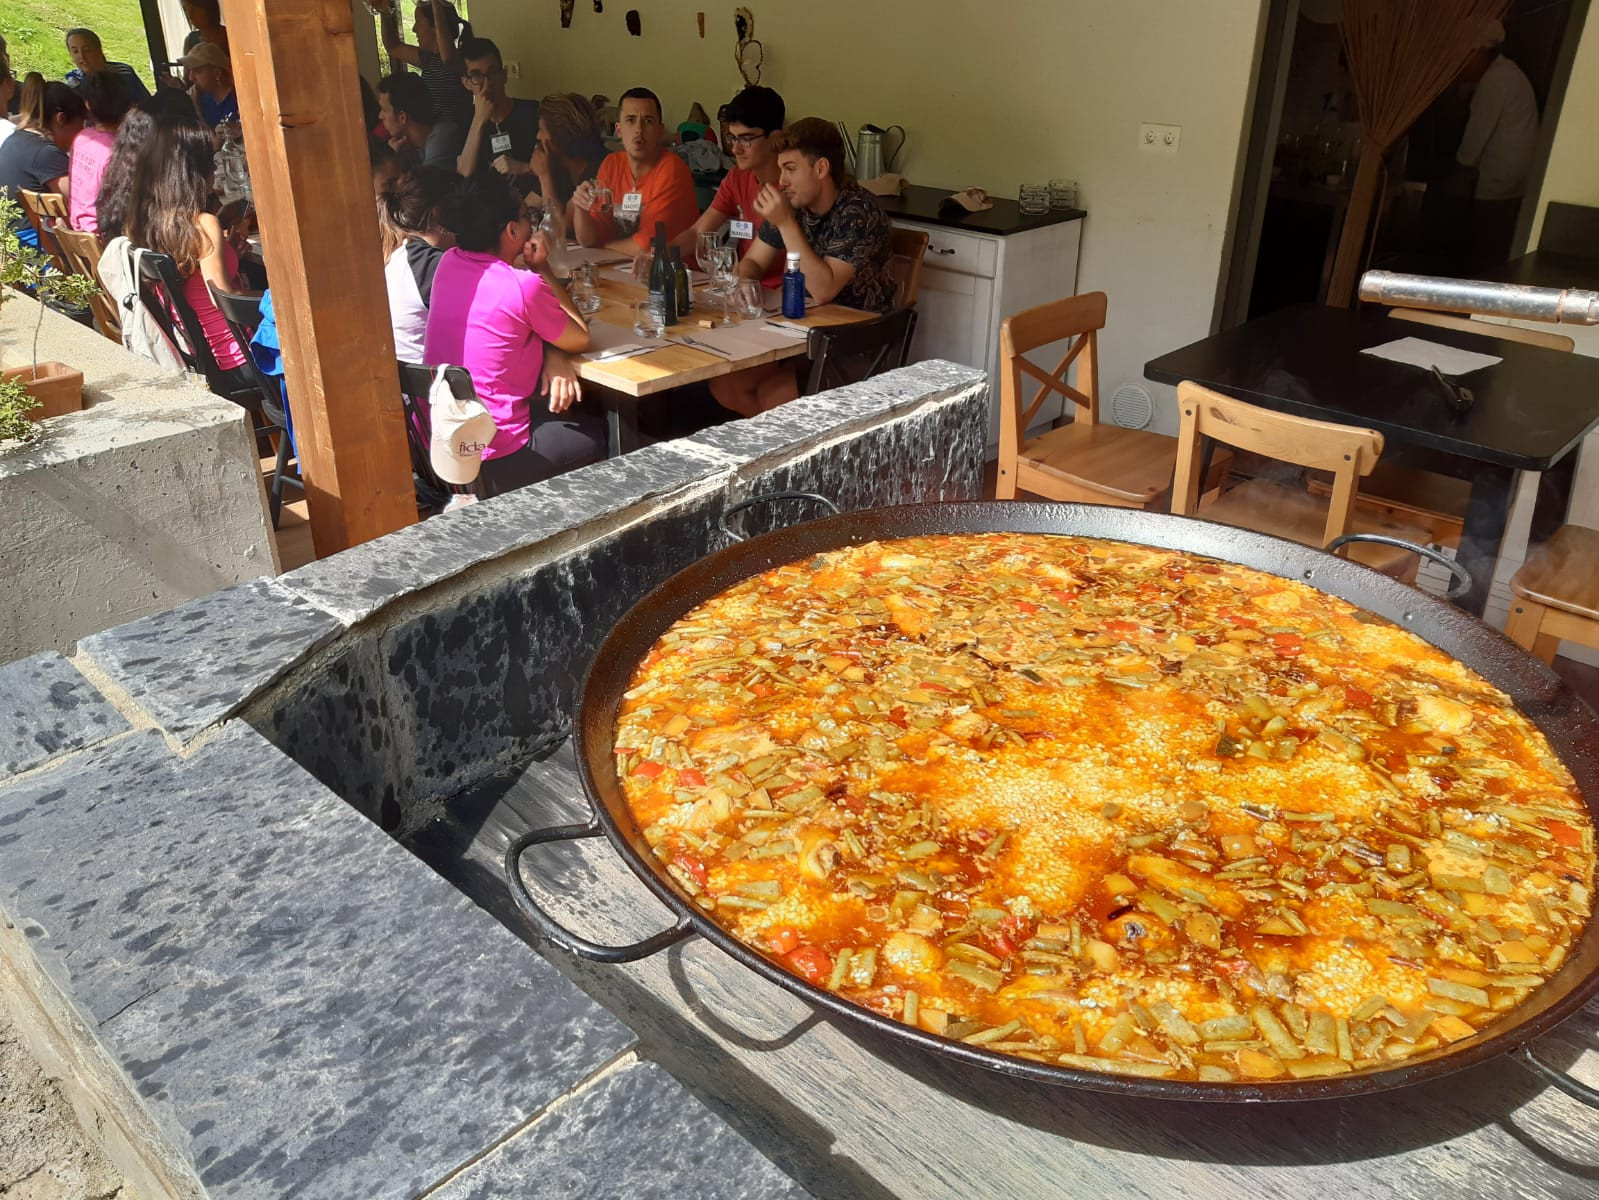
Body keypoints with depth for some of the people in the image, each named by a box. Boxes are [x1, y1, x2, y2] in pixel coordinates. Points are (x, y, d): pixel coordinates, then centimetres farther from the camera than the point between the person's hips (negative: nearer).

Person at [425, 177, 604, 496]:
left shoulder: (448, 264, 2)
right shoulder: (524, 287, -21)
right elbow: (581, 338, -5)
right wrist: (542, 267, -2)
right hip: (492, 459, -7)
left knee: (566, 418, 31)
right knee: (605, 434, 18)